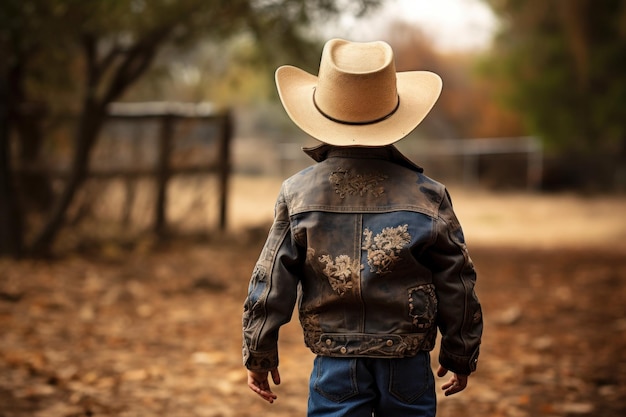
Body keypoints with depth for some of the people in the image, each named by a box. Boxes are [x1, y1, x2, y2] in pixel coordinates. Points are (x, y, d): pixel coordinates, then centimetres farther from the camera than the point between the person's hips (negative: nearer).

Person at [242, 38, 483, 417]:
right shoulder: (427, 195, -5)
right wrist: (461, 356, 14)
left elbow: (271, 283, -2)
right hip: (408, 369, 0)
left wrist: (260, 356, 10)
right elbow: (457, 286, 1)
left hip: (335, 366, 0)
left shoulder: (298, 194, -5)